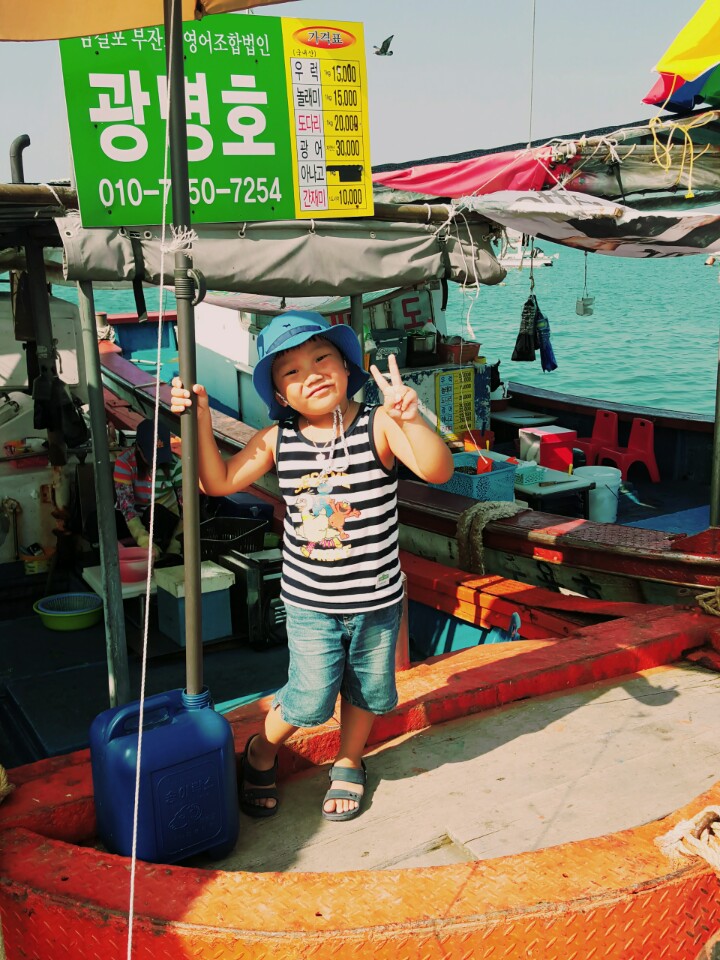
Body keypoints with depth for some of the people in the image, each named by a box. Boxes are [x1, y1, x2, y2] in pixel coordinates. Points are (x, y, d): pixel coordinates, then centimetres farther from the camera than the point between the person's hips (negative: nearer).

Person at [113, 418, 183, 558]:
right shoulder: (125, 462, -16)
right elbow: (126, 505, -25)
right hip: (133, 521, 1)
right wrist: (144, 541, -39)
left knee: (155, 512, -36)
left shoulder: (174, 464, -13)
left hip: (164, 520, 0)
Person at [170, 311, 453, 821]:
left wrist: (410, 418, -47)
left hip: (376, 598, 0)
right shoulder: (277, 439, -6)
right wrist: (200, 420, -8)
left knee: (366, 689, 19)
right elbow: (220, 482, 3)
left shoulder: (379, 425, -16)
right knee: (311, 697, 2)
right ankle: (261, 753, 34)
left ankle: (349, 764, 47)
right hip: (309, 603, 0)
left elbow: (439, 470, -30)